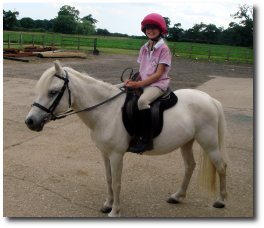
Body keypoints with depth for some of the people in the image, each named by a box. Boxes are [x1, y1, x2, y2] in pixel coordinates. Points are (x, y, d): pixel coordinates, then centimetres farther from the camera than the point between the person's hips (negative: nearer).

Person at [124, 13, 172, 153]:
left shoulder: (164, 49, -6)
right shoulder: (144, 48, 14)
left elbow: (158, 74, -13)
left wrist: (139, 84, -21)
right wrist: (132, 81, -5)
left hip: (158, 84, -8)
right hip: (142, 83, 8)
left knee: (142, 100, -36)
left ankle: (147, 141, -30)